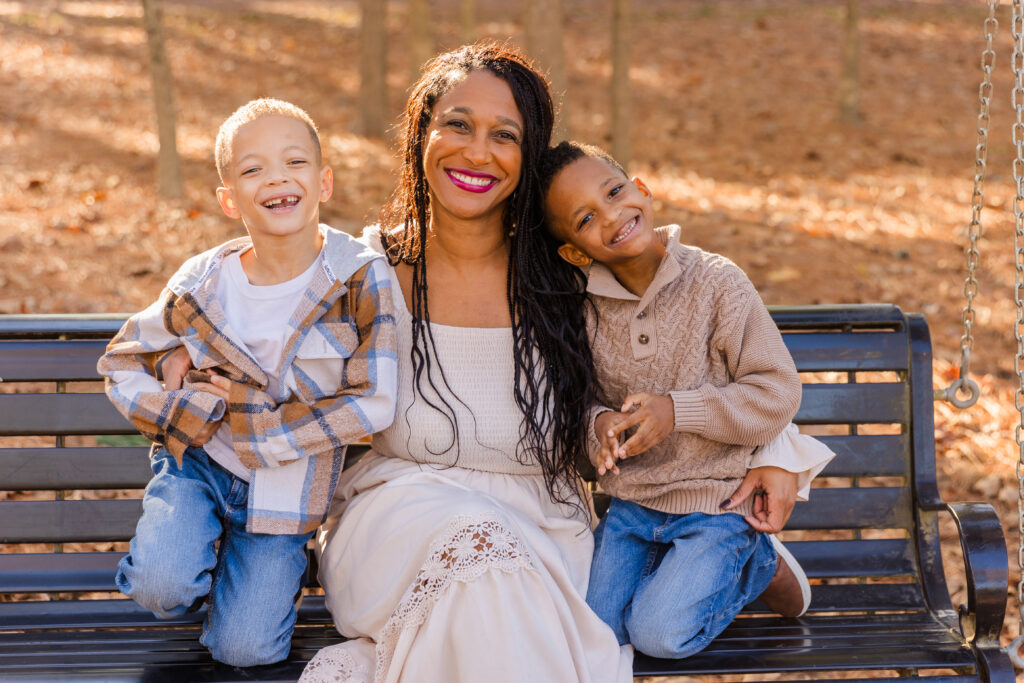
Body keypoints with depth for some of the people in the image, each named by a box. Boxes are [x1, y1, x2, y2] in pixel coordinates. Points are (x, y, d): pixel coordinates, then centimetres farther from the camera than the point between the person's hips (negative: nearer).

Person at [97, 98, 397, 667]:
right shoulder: (203, 284, -9)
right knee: (162, 585, -25)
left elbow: (373, 404, -19)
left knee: (244, 650, -6)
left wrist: (251, 423, -19)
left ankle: (279, 562, 24)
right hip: (200, 463, 1)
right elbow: (123, 361, 6)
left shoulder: (362, 278, -15)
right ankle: (206, 549, 10)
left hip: (283, 488, -1)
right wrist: (181, 409, -14)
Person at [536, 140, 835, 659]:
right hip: (629, 503, 4)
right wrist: (600, 422, -18)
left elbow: (777, 392, -14)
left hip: (717, 501, -4)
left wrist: (677, 411, -24)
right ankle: (671, 562, 22)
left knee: (660, 632, -16)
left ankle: (760, 564, 10)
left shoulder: (717, 282, -15)